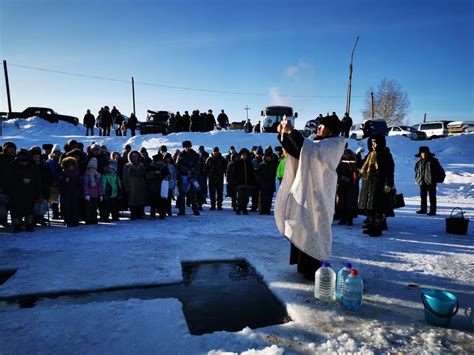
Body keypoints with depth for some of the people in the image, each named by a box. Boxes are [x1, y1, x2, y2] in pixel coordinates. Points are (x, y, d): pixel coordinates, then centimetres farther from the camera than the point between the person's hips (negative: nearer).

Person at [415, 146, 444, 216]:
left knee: (432, 197, 0)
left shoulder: (433, 161, -5)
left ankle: (432, 210, 4)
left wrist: (438, 179, -3)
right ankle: (423, 209, 22)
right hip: (422, 183, 5)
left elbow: (440, 171, 0)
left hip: (431, 182, -5)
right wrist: (417, 178, 11)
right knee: (423, 196, 12)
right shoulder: (419, 162, 6)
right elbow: (416, 170, 21)